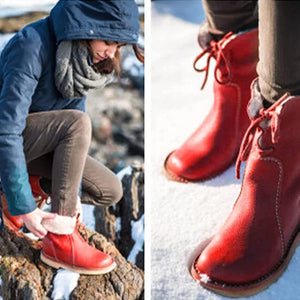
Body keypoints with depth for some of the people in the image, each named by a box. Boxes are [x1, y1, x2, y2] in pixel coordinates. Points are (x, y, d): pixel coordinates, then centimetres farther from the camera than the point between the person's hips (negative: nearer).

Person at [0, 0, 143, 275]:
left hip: (39, 144, 7)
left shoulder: (83, 57, -3)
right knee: (77, 122, -31)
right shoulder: (32, 46, -28)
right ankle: (59, 240, -27)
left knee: (110, 191, -4)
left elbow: (75, 134, -1)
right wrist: (24, 207, -32)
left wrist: (72, 192, -10)